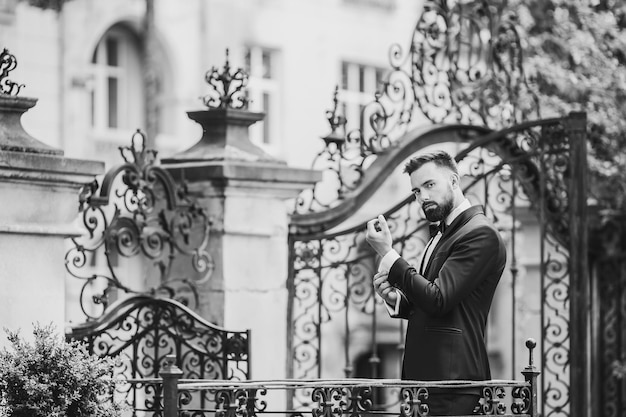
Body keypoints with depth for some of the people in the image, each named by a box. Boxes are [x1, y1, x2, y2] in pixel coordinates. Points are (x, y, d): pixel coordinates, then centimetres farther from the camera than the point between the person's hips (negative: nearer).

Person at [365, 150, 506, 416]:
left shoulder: (481, 234, -11)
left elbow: (438, 300, -19)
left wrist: (387, 254, -16)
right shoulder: (443, 234, 19)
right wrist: (395, 299, 3)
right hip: (425, 376, 9)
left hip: (452, 380, -9)